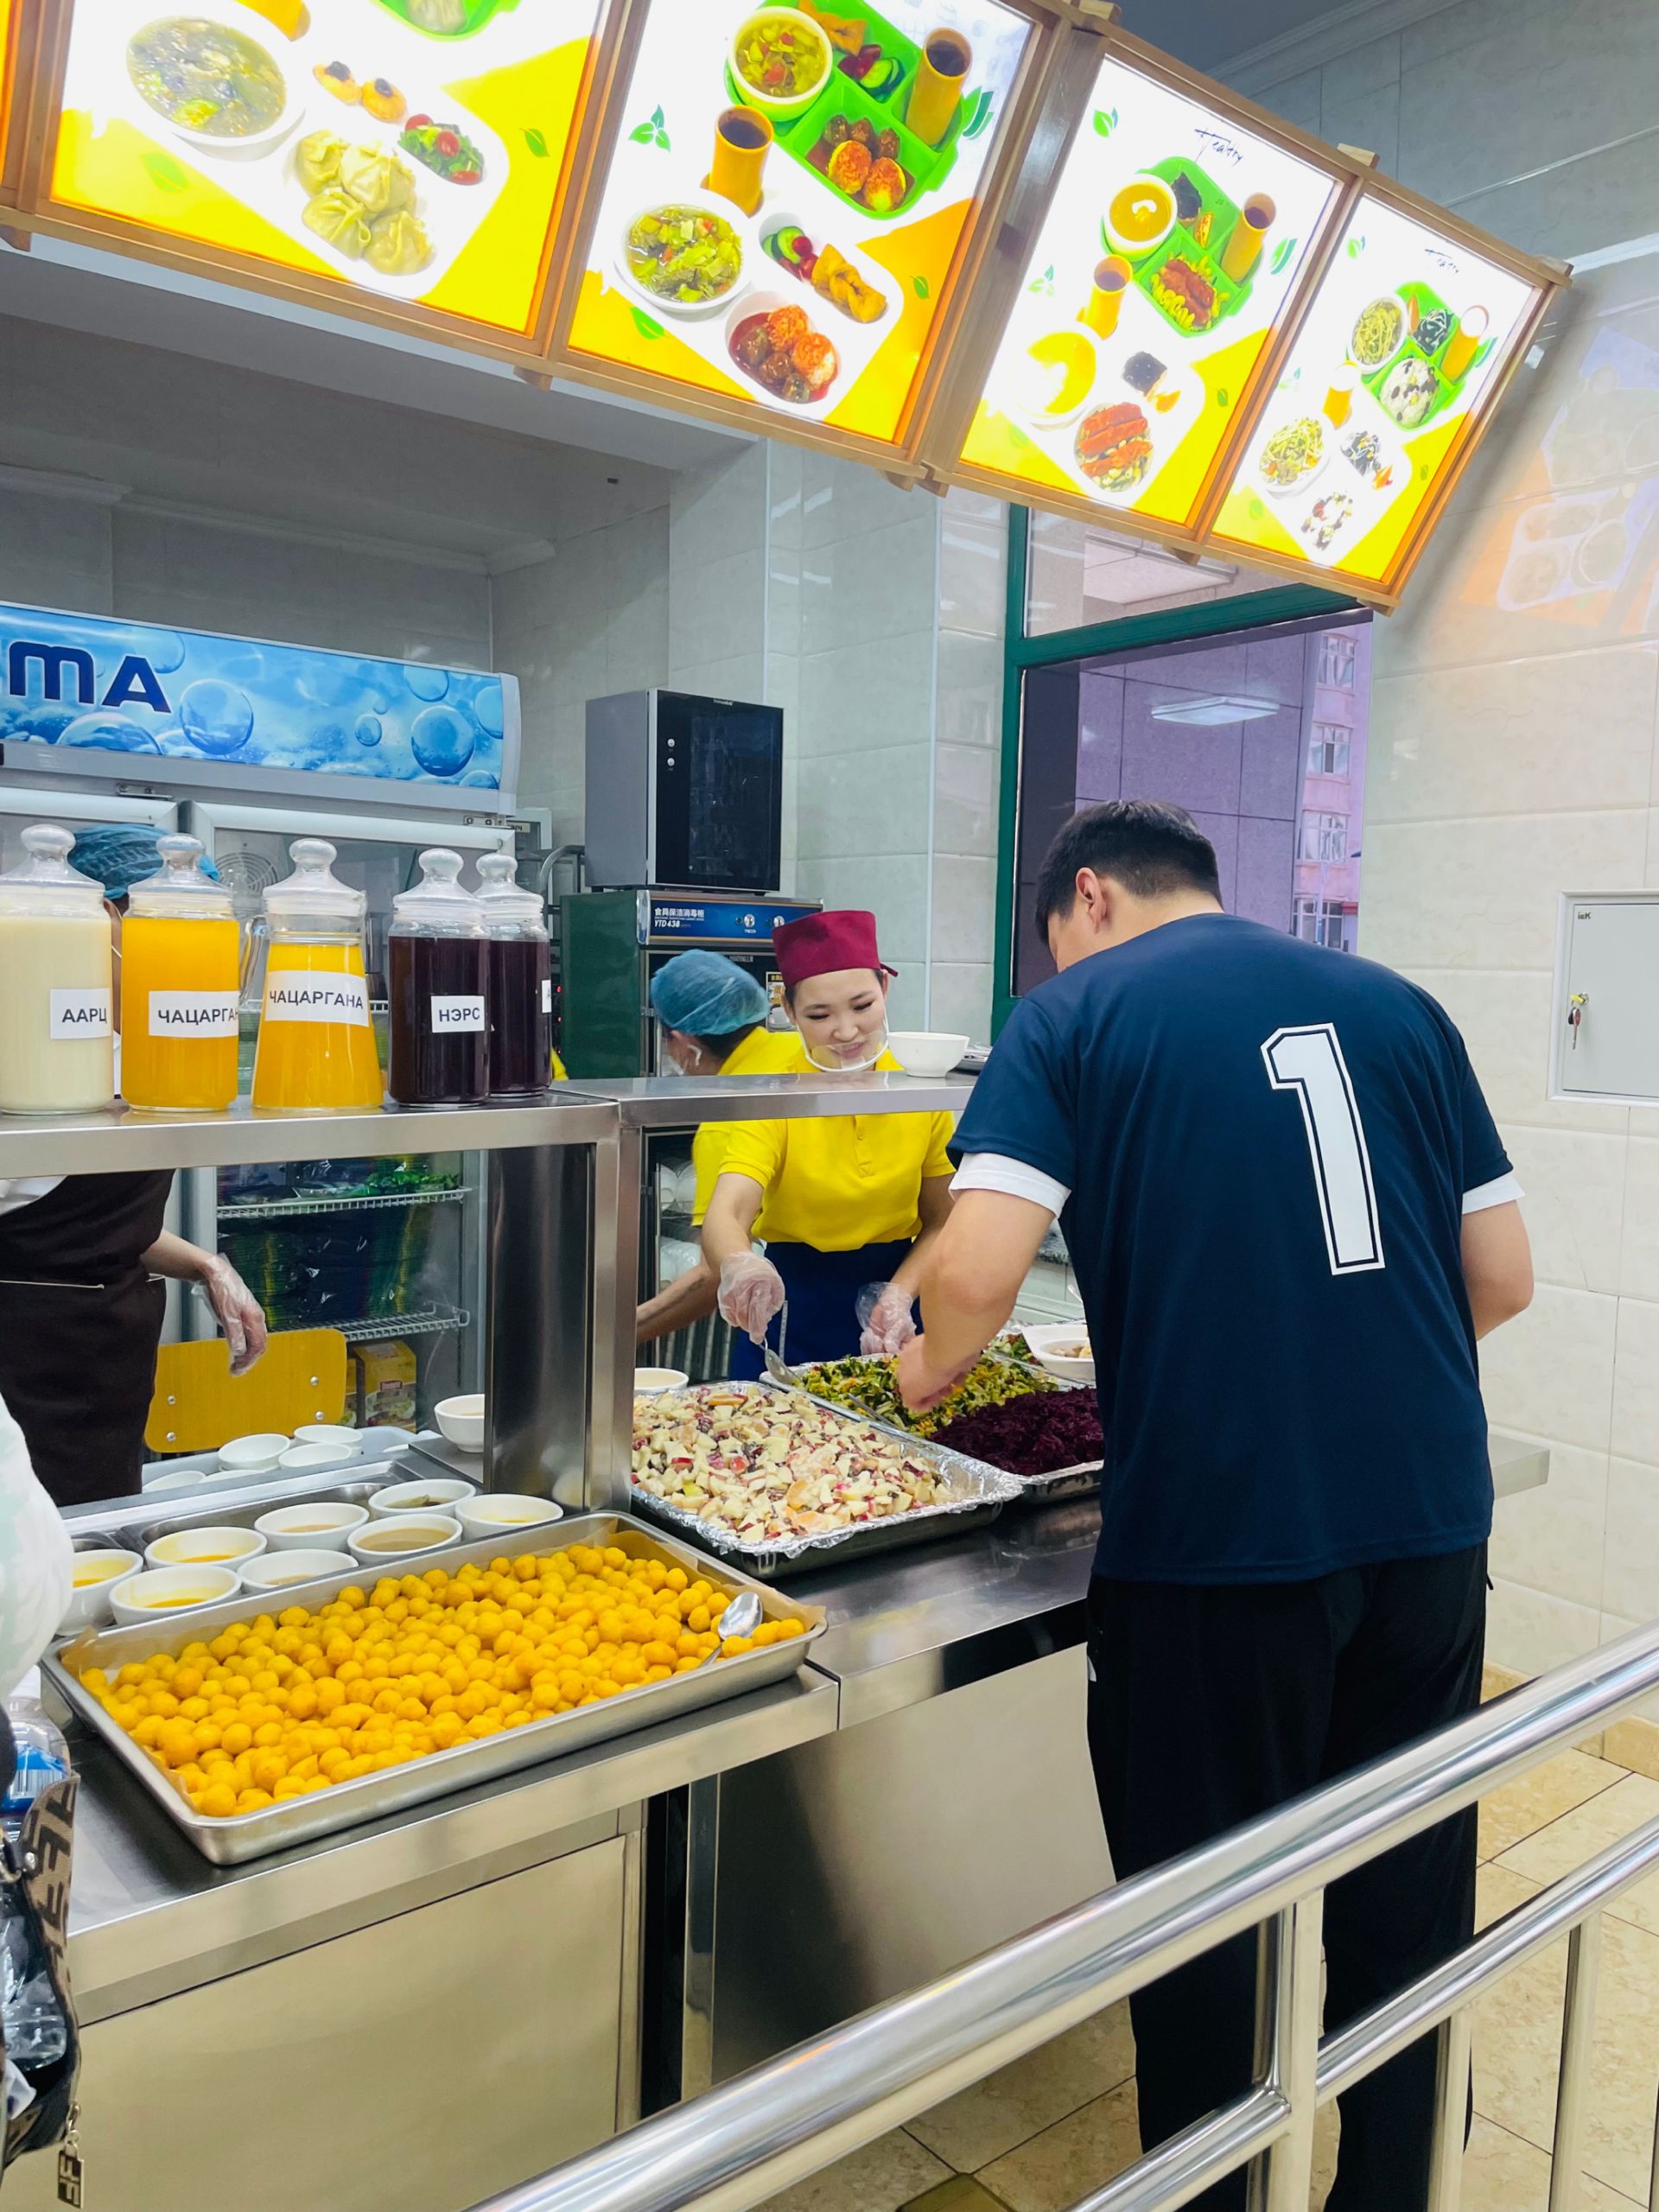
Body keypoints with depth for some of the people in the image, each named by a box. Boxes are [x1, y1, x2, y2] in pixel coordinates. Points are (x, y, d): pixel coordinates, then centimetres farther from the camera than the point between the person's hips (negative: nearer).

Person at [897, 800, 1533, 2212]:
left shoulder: (1074, 1012, -2)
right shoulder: (1396, 1004, 10)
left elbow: (975, 1275, -14)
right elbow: (1503, 1278, 11)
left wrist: (935, 1365, 7)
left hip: (1216, 1536, -5)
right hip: (1433, 1519, 5)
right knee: (1408, 1910, 21)